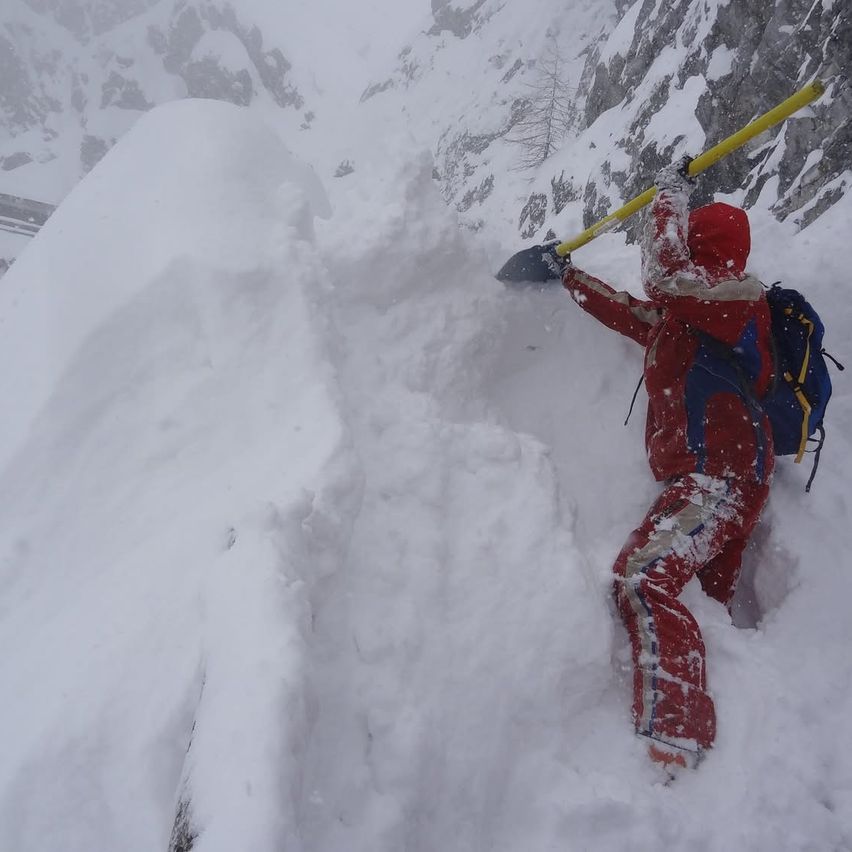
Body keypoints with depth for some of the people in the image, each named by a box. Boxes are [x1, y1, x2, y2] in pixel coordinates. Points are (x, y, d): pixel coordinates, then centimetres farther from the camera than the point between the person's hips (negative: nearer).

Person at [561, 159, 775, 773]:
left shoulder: (731, 304, -8)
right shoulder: (689, 314, 21)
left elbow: (663, 269, -22)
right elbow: (634, 314, 32)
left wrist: (673, 191, -5)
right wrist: (570, 278, 39)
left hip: (718, 478, -11)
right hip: (723, 476, 11)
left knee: (644, 580, -25)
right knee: (710, 600, 15)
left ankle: (672, 742, -31)